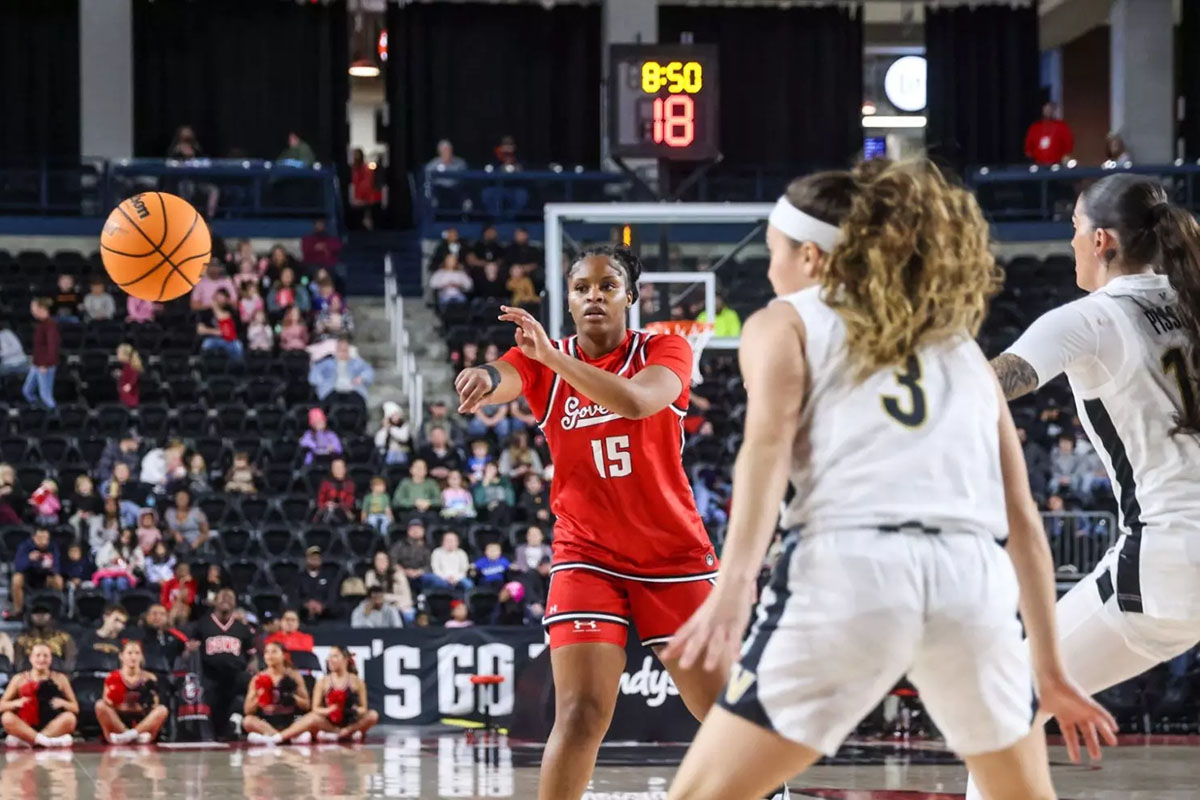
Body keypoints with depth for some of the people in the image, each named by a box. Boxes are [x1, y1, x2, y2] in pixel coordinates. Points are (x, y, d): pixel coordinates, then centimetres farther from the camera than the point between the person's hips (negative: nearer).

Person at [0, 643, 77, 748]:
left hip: (53, 727, 0)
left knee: (70, 717, -29)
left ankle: (24, 740, -30)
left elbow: (75, 708, 8)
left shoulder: (60, 679, 9)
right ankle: (49, 741, -34)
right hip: (26, 726, 0)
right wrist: (16, 703, -16)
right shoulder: (19, 679, 8)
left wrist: (63, 703, -14)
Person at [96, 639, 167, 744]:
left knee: (162, 710, -23)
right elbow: (107, 704, -1)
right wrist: (109, 701, -22)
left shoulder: (149, 679, 6)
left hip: (142, 725, 1)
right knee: (100, 705, -23)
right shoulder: (113, 678, 3)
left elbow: (154, 708, 3)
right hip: (117, 726, 0)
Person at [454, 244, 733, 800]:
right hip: (587, 557, 0)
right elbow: (497, 381, -25)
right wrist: (483, 378, -51)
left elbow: (636, 401, -28)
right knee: (580, 715, -18)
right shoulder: (543, 362, -2)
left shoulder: (664, 352, -5)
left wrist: (553, 356, -40)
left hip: (675, 556, 0)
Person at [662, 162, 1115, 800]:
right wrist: (1049, 670, 28)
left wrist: (734, 583, -17)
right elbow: (1021, 516, 25)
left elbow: (768, 444, -3)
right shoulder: (960, 344, 30)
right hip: (972, 575, 4)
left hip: (852, 564, -4)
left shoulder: (785, 322, 18)